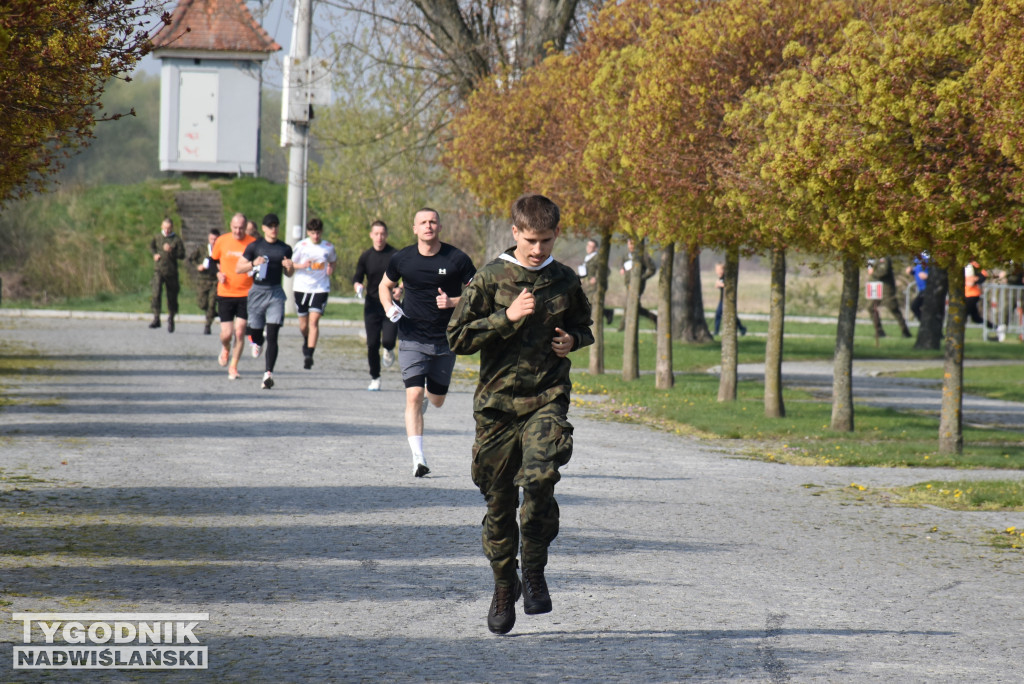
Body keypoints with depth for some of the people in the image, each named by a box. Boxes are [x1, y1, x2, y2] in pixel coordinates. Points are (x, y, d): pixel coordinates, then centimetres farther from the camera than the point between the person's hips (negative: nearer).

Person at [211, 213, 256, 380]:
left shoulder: (253, 243, -3)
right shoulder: (221, 241, 0)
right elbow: (212, 261, 14)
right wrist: (218, 273, -4)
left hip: (246, 294, 0)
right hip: (225, 293, 1)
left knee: (239, 332, -4)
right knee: (227, 333, -3)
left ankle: (233, 367, 12)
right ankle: (225, 349, 33)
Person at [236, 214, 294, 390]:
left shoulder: (285, 249, 9)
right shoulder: (254, 246, 2)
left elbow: (288, 274, 20)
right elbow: (238, 268, 1)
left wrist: (290, 267, -3)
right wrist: (253, 264, -16)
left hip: (276, 293, 0)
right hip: (257, 292, 0)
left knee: (272, 336, -10)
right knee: (255, 329, 7)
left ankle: (268, 374, -14)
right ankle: (256, 341, 47)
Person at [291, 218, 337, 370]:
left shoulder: (329, 247, 1)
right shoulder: (301, 246, -2)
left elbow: (333, 261, 20)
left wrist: (331, 269, -3)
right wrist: (302, 266, -16)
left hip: (321, 288, -1)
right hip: (302, 287, 1)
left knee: (314, 321, -16)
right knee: (303, 324, 10)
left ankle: (309, 354, -18)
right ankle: (306, 341, 45)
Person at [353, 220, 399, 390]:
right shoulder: (366, 257, 5)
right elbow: (356, 279, 11)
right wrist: (358, 287, -12)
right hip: (372, 305, 2)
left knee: (388, 340, -15)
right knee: (372, 344, -1)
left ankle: (389, 350, 24)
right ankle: (375, 378, 15)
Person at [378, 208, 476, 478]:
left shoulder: (457, 260, -6)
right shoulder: (401, 259, -2)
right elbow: (384, 286, 16)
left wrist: (452, 302, -18)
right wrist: (389, 308, -5)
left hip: (445, 341, 1)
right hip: (412, 340, -1)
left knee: (437, 400, 15)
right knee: (413, 397, -15)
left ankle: (428, 395, 53)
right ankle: (418, 458, -14)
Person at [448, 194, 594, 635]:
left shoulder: (566, 281, 7)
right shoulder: (490, 279, -1)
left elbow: (584, 325, 25)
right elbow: (458, 336, -4)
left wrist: (573, 341, 2)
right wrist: (507, 317, -14)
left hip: (548, 399, 0)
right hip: (498, 402, 0)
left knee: (540, 477, -24)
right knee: (498, 499, 6)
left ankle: (534, 570, -6)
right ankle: (504, 584, 24)